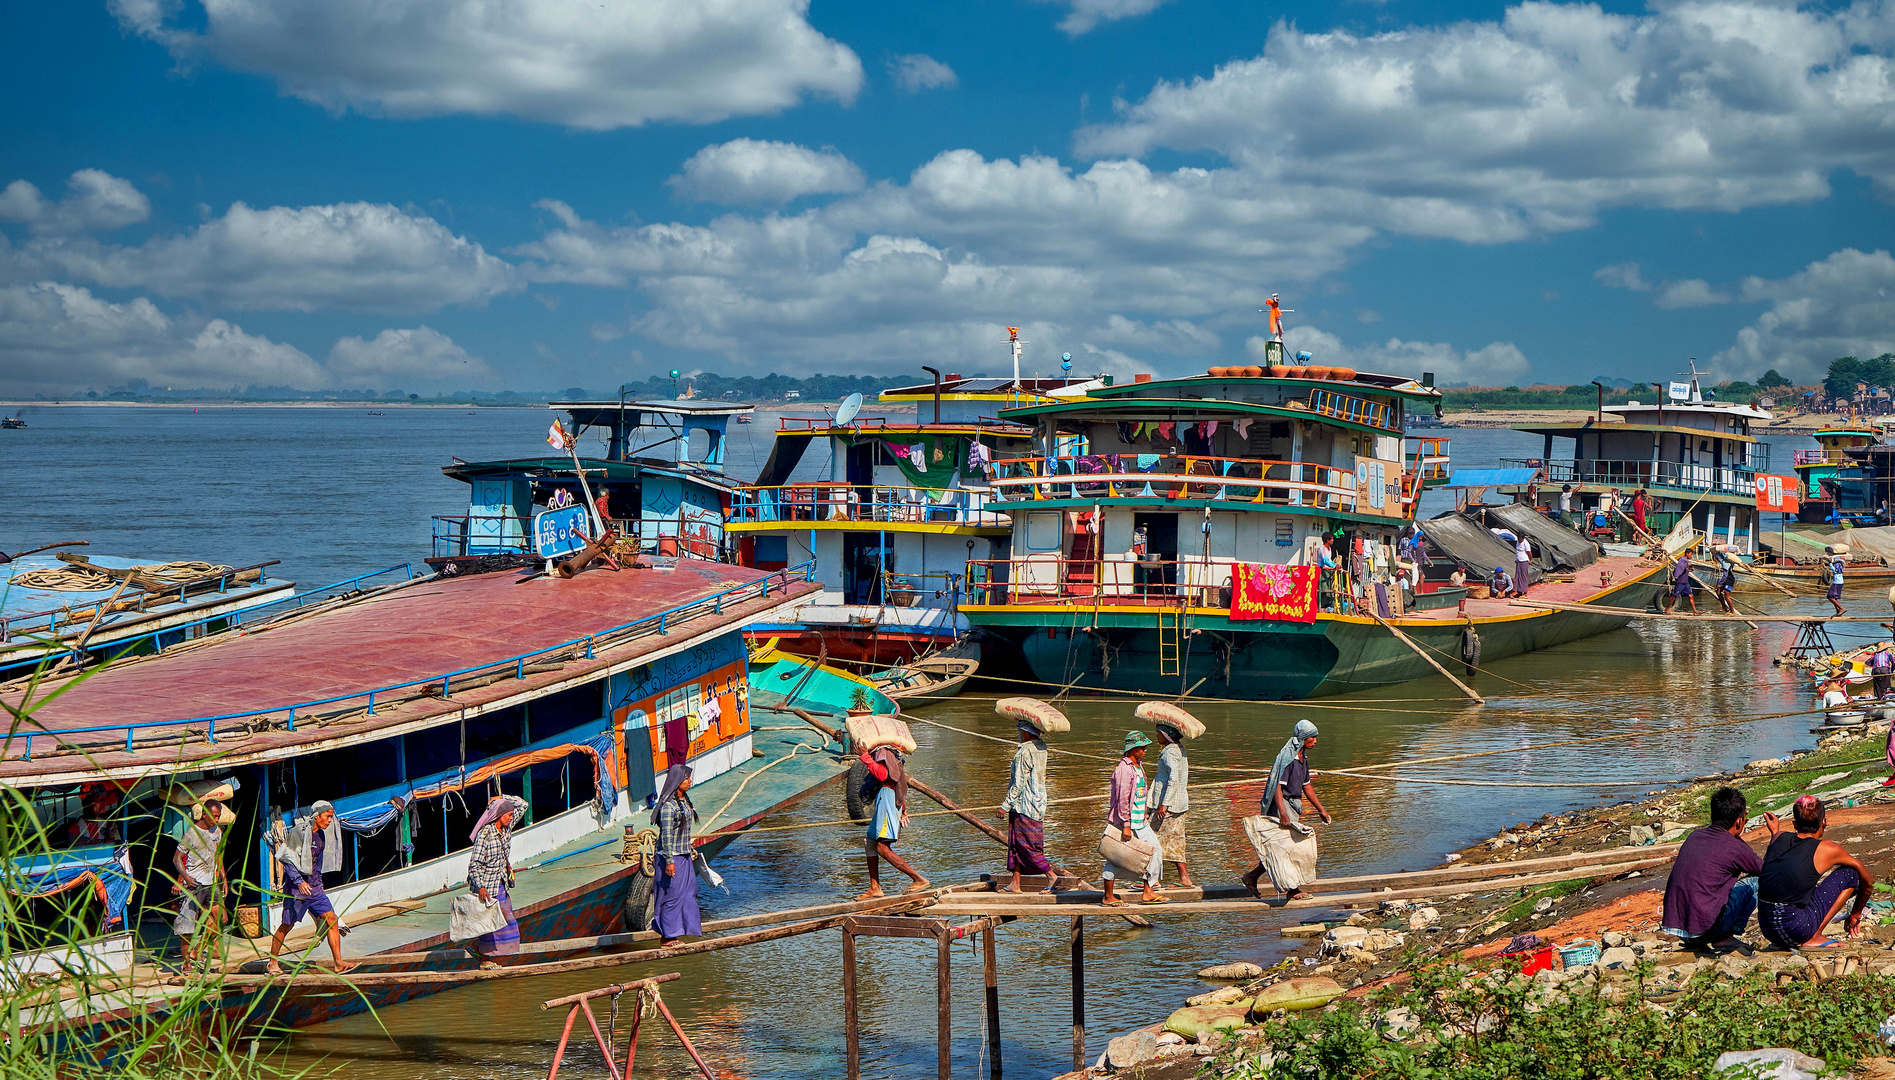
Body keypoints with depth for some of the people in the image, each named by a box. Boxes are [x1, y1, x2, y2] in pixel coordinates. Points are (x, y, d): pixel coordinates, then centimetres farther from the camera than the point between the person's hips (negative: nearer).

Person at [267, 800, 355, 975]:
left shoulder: (322, 835, 10)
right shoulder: (299, 832, -13)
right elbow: (287, 859, -15)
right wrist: (299, 882, -23)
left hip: (315, 886, 7)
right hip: (296, 888, -7)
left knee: (331, 919, -6)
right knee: (287, 924, 2)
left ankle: (339, 963, -8)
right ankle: (272, 962, 19)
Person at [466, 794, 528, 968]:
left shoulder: (506, 828, 2)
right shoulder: (484, 834, -18)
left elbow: (523, 805, 12)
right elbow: (475, 863, -19)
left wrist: (501, 798, -1)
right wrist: (480, 887, -27)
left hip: (502, 883, 7)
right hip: (486, 884, -7)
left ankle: (477, 945, 26)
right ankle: (485, 959, 11)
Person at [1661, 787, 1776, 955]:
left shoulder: (1693, 837, 12)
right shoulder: (1735, 847, -7)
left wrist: (1735, 834, 43)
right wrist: (1776, 834, 26)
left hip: (1672, 921, 6)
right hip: (1704, 927, -6)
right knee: (1756, 880, 10)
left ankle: (1695, 941, 15)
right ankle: (1725, 938, 5)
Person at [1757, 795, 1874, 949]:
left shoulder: (1779, 837, 10)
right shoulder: (1828, 849, -1)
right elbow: (1868, 881, 14)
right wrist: (1855, 915, 29)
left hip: (1766, 929, 6)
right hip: (1797, 929, -6)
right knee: (1850, 873, 8)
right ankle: (1814, 937, 2)